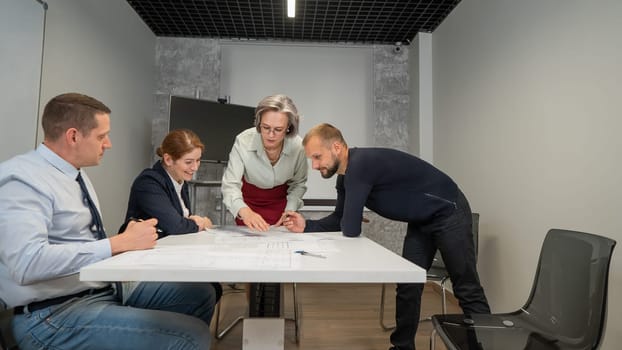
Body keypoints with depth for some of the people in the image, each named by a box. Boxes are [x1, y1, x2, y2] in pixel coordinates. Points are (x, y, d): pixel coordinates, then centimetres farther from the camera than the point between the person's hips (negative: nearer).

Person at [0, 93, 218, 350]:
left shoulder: (75, 173, 13)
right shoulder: (23, 179, -15)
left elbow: (81, 243, 12)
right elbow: (28, 263, -28)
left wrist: (128, 239, -4)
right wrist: (120, 244, -25)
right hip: (54, 315, -9)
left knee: (201, 293, 4)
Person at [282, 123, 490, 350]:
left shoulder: (361, 164, -33)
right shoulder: (345, 176, -2)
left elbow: (350, 230, -31)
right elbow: (340, 219, 7)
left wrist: (352, 221, -7)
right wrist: (307, 226, -8)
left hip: (448, 214, -8)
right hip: (421, 221, 8)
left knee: (467, 291, 2)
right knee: (407, 287, 9)